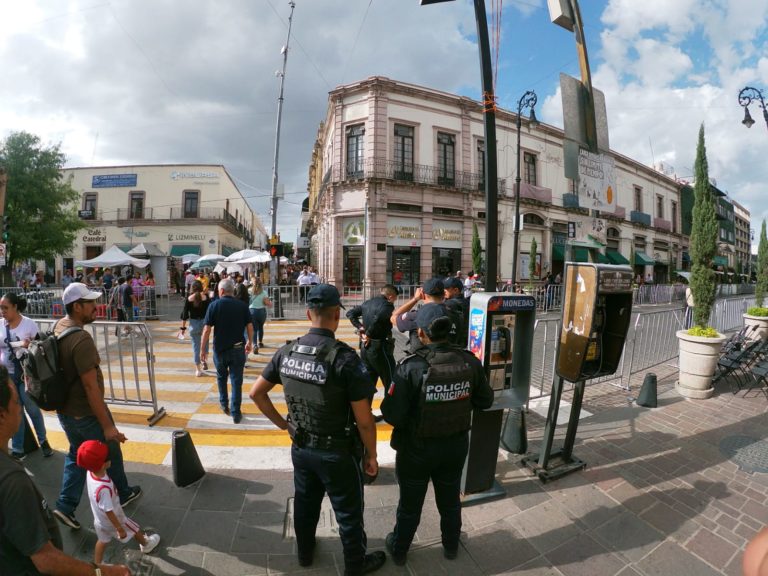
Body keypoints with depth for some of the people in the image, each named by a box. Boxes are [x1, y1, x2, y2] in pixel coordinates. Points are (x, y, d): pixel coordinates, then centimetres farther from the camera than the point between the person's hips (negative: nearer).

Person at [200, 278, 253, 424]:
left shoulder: (214, 305, -8)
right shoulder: (243, 305, -3)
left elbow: (206, 330, -10)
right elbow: (250, 327, -1)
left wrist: (203, 349, -1)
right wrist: (250, 343, 14)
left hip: (220, 349, 0)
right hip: (238, 349, 0)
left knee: (221, 377, 24)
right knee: (236, 381, 5)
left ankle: (224, 404, 35)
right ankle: (235, 413, 8)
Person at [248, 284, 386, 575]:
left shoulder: (287, 352, -9)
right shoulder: (345, 358, -27)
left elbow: (256, 392, 2)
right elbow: (364, 420, -22)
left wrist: (283, 423, 8)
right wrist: (371, 455, -7)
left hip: (301, 447, 5)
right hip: (337, 452, -5)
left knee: (305, 502, 28)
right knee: (348, 513, 18)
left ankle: (305, 552, 52)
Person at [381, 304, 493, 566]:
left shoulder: (411, 366, -29)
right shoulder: (469, 361, -15)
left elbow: (393, 416, -26)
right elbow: (485, 401, -2)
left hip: (417, 449, -3)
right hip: (456, 446, 3)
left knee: (410, 504, 22)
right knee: (450, 500, 28)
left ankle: (399, 550, 46)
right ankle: (451, 546, 52)